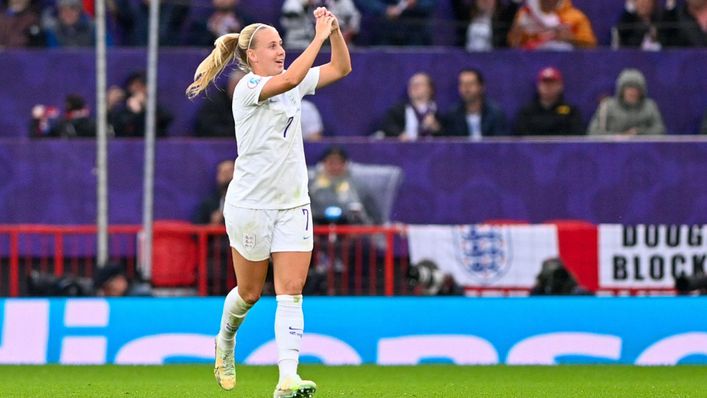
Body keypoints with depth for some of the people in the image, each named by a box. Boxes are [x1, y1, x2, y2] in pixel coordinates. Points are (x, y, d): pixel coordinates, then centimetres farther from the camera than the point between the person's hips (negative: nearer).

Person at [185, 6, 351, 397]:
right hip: (251, 204, -6)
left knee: (291, 291, -7)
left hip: (293, 205, 6)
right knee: (250, 292, 9)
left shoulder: (293, 85, 8)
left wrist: (335, 30, -4)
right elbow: (290, 78, -32)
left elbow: (341, 68, 12)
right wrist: (319, 36, -28)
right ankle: (225, 342, 40)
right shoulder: (248, 88, -14)